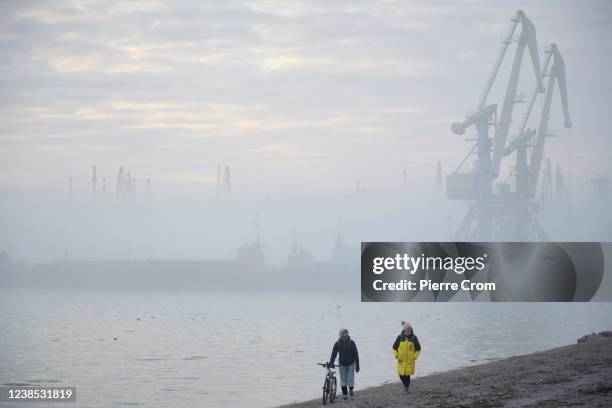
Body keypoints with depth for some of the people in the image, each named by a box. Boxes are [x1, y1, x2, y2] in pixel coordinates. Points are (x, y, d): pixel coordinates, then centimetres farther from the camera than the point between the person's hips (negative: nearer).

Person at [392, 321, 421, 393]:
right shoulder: (400, 338, 0)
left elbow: (418, 349, 7)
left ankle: (406, 387, 9)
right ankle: (405, 384, 27)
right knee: (401, 374, -1)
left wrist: (414, 357, -4)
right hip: (401, 360, 1)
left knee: (407, 374, -6)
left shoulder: (414, 338, -1)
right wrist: (396, 355, -2)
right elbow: (394, 348, 10)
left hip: (410, 360, -1)